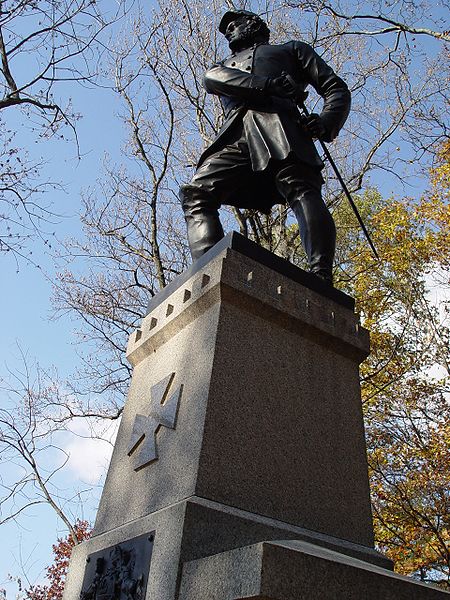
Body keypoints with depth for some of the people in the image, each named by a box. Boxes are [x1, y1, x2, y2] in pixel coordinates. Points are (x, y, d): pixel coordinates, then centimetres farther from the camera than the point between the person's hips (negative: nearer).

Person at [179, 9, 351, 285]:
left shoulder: (292, 49, 34)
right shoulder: (226, 65, 41)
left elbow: (336, 88, 22)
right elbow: (212, 78, 14)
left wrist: (326, 122, -3)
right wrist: (268, 84, -4)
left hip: (278, 126, -3)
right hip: (235, 137, 3)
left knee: (302, 192, -28)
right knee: (197, 193, -21)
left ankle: (321, 279, -43)